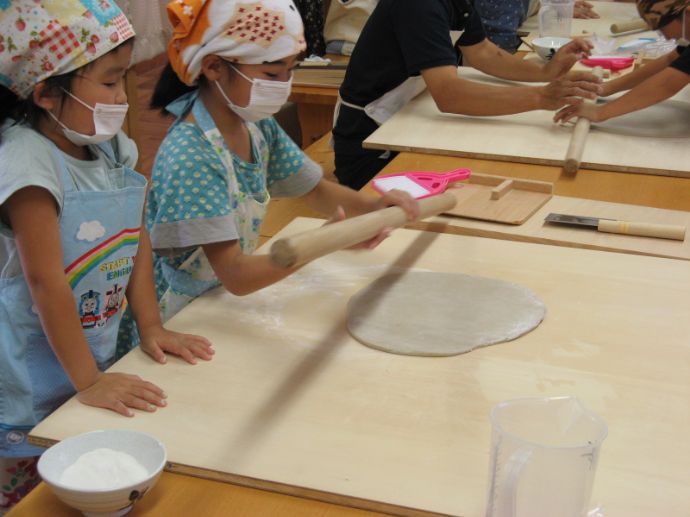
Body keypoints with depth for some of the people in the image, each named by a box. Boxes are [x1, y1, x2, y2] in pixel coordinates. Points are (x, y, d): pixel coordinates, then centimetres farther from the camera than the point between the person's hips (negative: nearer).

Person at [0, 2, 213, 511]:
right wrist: (88, 381, -22)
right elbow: (46, 281, -24)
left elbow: (138, 241, 5)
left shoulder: (113, 148, -1)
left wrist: (151, 327, 0)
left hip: (97, 355, 7)